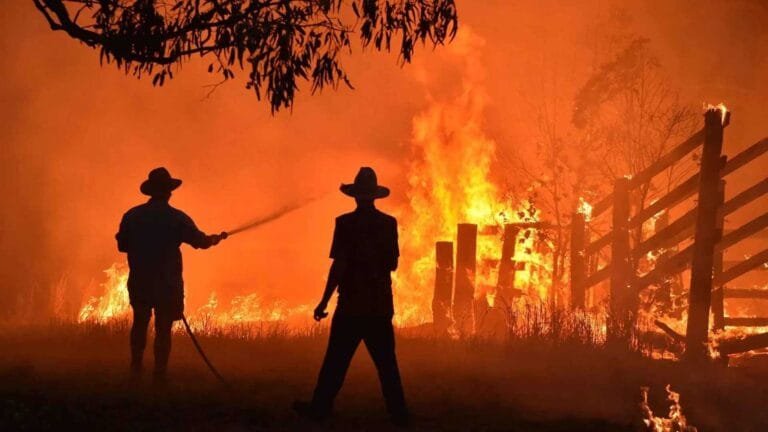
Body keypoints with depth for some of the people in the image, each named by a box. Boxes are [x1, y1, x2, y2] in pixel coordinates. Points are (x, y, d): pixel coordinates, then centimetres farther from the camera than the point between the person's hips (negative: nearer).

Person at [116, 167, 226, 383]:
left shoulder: (132, 216, -2)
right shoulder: (177, 218, -9)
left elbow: (122, 245, 5)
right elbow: (201, 241, -1)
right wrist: (217, 238, 20)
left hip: (139, 282, 3)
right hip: (167, 284, -3)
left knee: (140, 323, 20)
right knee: (163, 328, 3)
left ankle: (136, 368, 17)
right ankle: (159, 374, 3)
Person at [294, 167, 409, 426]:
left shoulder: (346, 223, -10)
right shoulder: (388, 224, 2)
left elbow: (339, 266, -14)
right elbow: (393, 265, 9)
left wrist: (324, 302, -9)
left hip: (352, 305, -4)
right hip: (381, 305, 4)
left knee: (336, 360, 4)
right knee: (386, 362, 9)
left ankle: (320, 408, 10)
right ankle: (398, 414, 8)